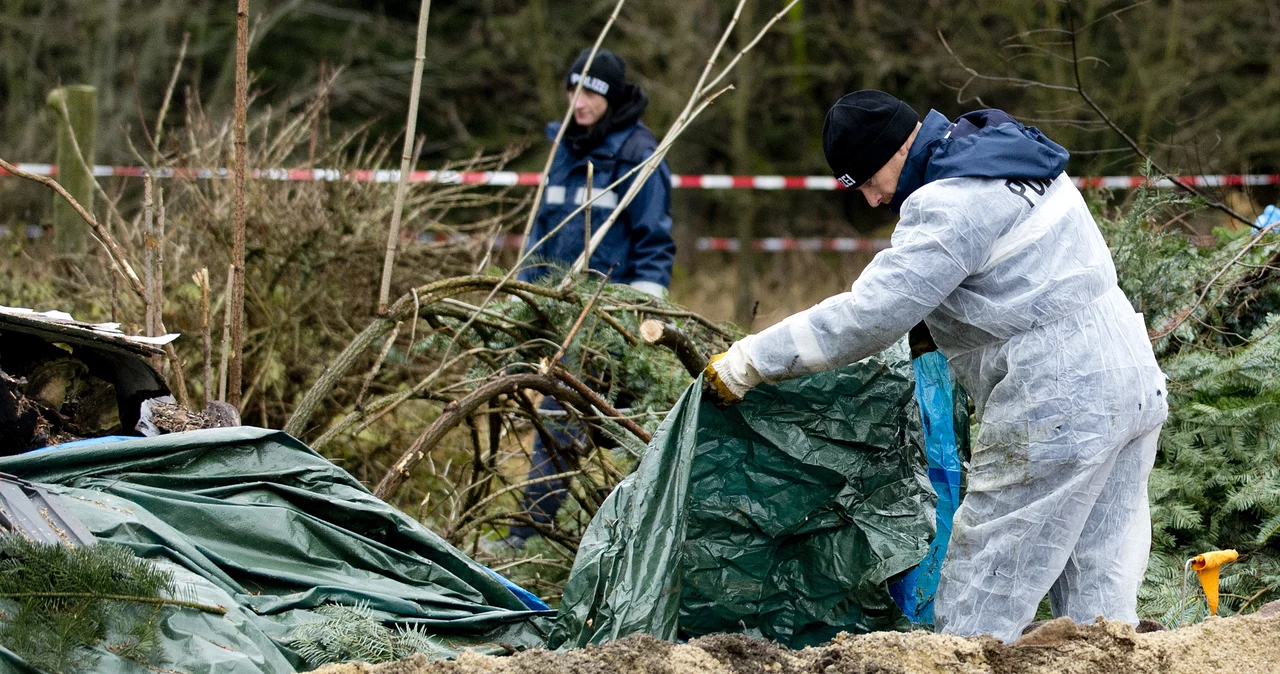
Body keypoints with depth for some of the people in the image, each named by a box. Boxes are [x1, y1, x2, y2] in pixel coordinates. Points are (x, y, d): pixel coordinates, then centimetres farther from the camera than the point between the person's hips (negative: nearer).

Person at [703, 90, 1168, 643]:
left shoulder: (951, 208, -16)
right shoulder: (1010, 158, 15)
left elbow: (867, 315, -18)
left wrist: (747, 362, -12)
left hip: (1057, 406, -10)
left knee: (976, 608, -4)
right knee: (1099, 592, 9)